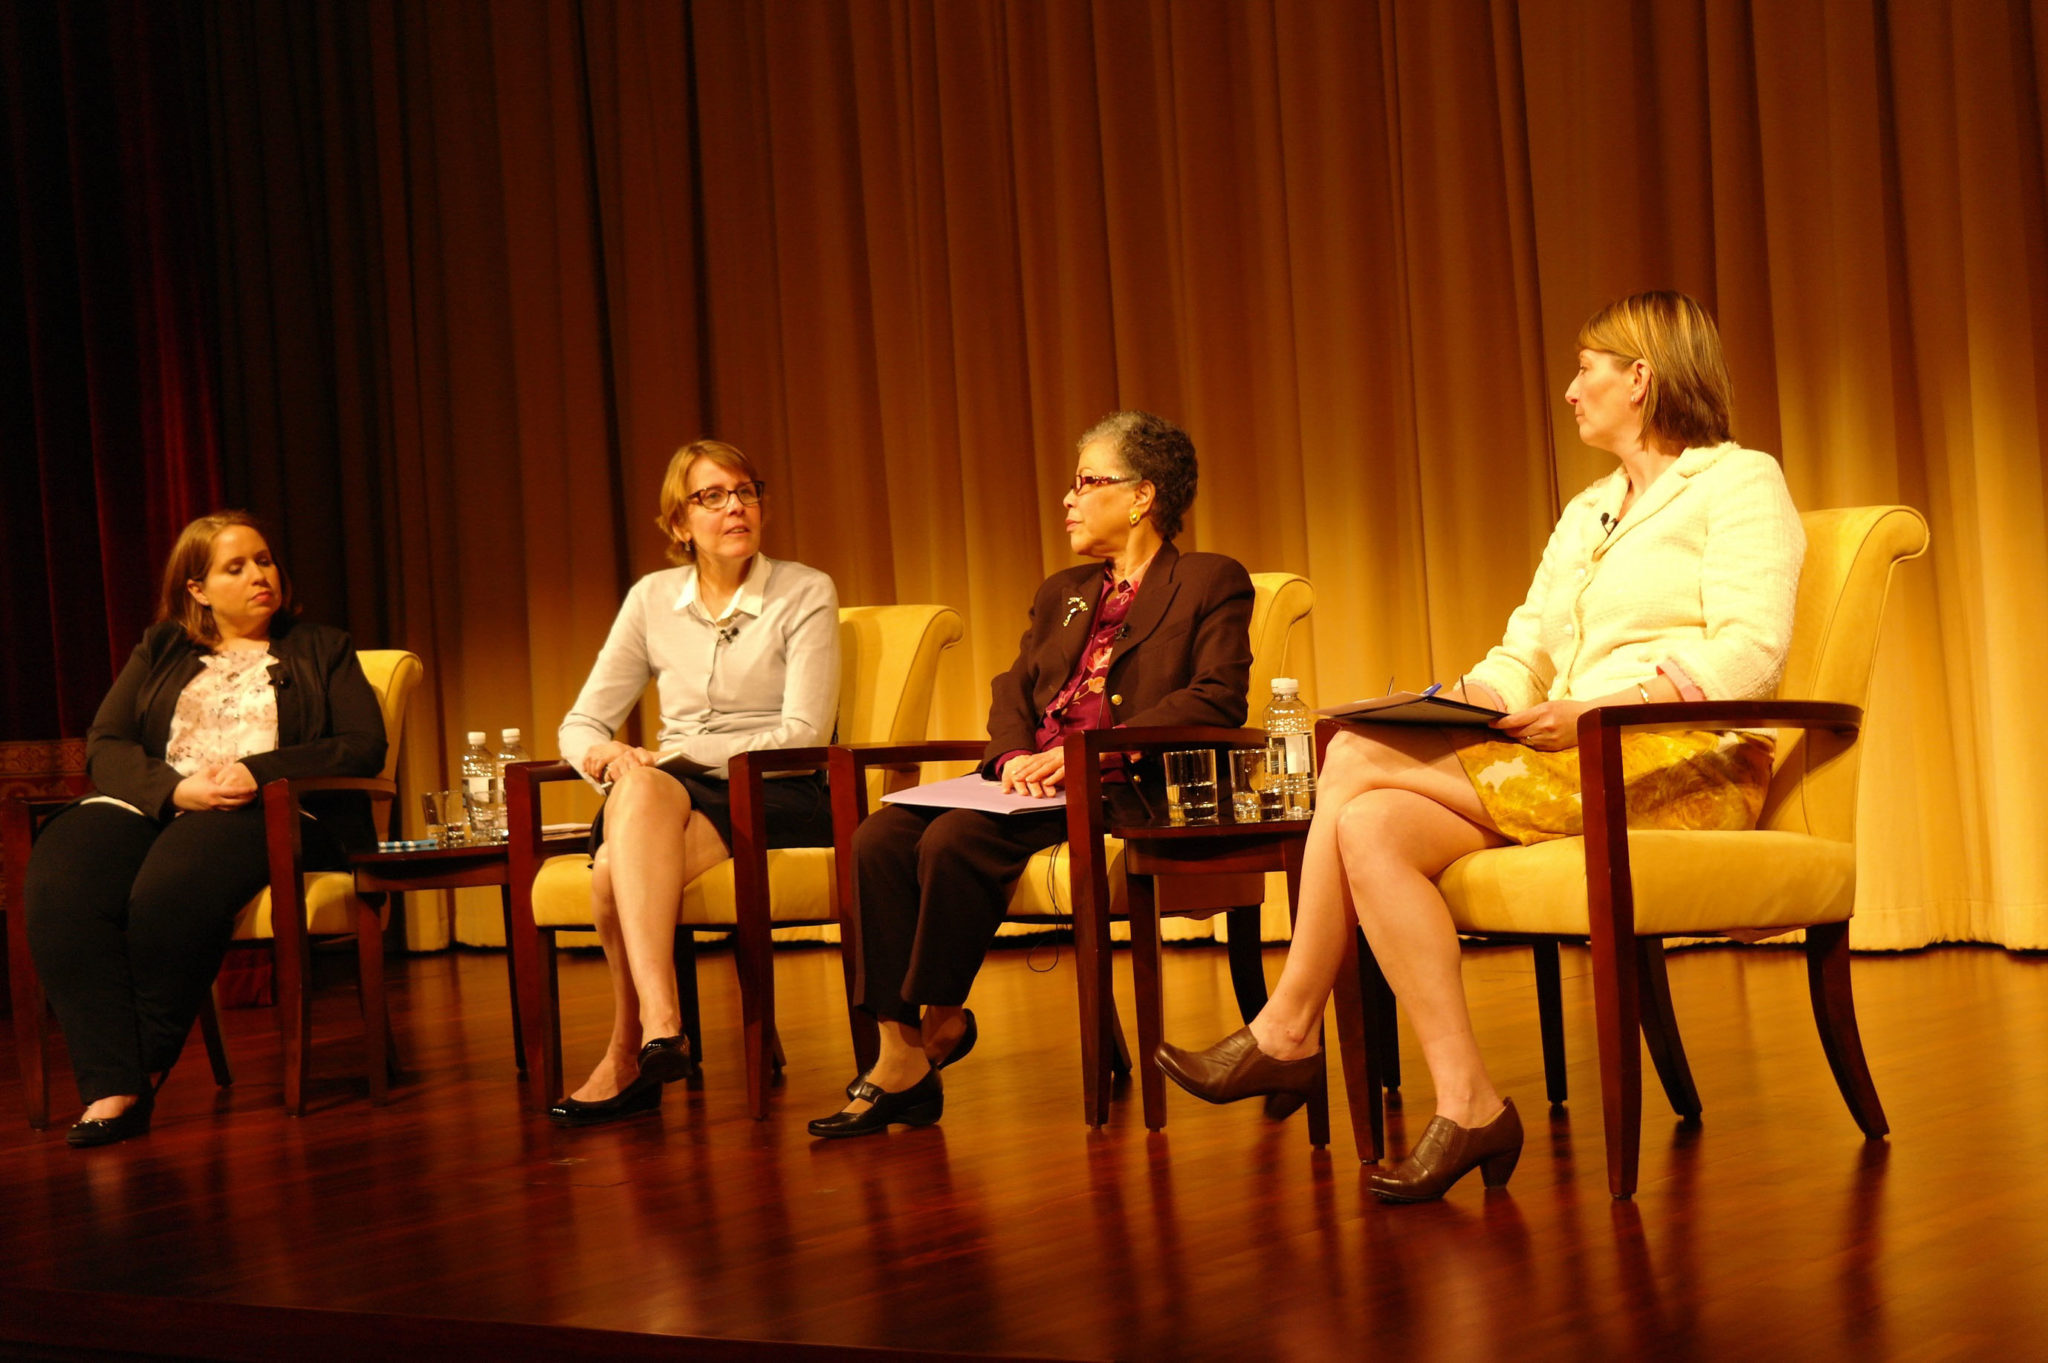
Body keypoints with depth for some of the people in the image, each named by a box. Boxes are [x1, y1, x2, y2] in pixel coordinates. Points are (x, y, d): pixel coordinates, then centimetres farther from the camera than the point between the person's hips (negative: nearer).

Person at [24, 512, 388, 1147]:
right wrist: (177, 787, -8)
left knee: (173, 885, -39)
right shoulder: (160, 650, 26)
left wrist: (258, 771, -9)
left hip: (270, 811, -3)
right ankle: (110, 1087, -37)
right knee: (59, 878, -33)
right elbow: (104, 745, 14)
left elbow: (365, 746, 6)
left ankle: (147, 1070, -22)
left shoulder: (322, 649, 20)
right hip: (150, 804, 3)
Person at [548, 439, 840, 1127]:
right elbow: (580, 723, 12)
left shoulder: (806, 594, 1)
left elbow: (802, 734, -8)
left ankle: (628, 1056, -21)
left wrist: (679, 755, -15)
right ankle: (661, 1024, -42)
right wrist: (604, 754, -13)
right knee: (641, 787, -37)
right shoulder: (652, 599, 13)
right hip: (671, 798, 3)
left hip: (779, 800, -3)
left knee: (618, 872, -33)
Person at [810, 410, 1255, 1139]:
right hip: (1031, 781, 7)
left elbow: (1218, 701, -7)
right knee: (880, 837, -20)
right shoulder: (1062, 593, 29)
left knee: (955, 840, -31)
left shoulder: (1212, 582, 6)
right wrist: (1016, 756, -5)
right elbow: (1012, 689, 19)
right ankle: (901, 1051, -24)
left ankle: (940, 1021, -14)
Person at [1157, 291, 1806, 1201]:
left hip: (1685, 761, -8)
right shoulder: (1586, 513, 27)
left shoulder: (1739, 481, 2)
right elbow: (1522, 657, 19)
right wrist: (1453, 705, -3)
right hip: (1572, 765, 8)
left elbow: (1749, 652, -12)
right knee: (1372, 828, -21)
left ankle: (1288, 1033, -13)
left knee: (1356, 761, -21)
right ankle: (1466, 1108, -21)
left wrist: (1603, 711, -22)